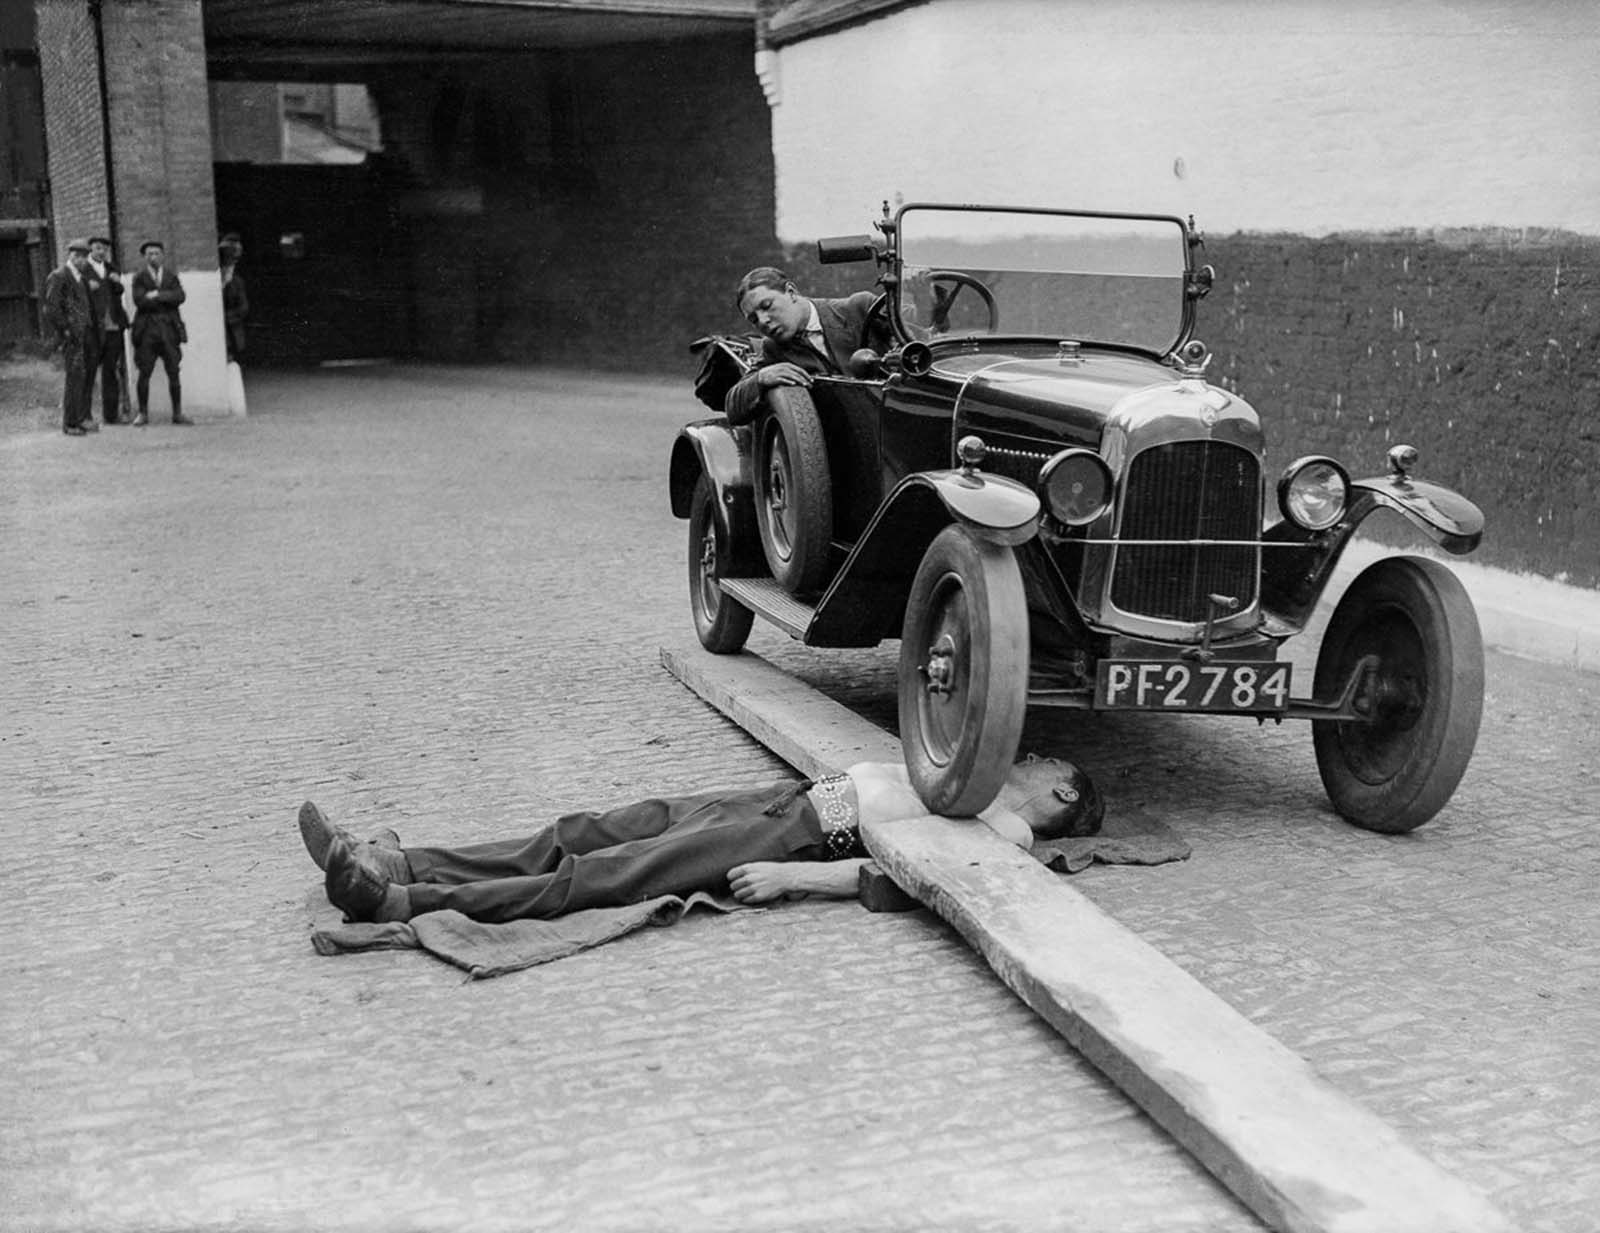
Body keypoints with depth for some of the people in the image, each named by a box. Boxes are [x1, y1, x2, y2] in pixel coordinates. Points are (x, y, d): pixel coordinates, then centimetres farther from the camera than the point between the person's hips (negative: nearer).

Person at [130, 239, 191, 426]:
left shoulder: (172, 277, 14)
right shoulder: (139, 278, 7)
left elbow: (180, 297, -4)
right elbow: (139, 300, -9)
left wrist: (157, 295, -11)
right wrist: (166, 300, -6)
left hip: (169, 328, 2)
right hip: (147, 329, -2)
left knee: (173, 373, 0)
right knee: (144, 373, -3)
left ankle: (178, 413, 5)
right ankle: (143, 414, 4)